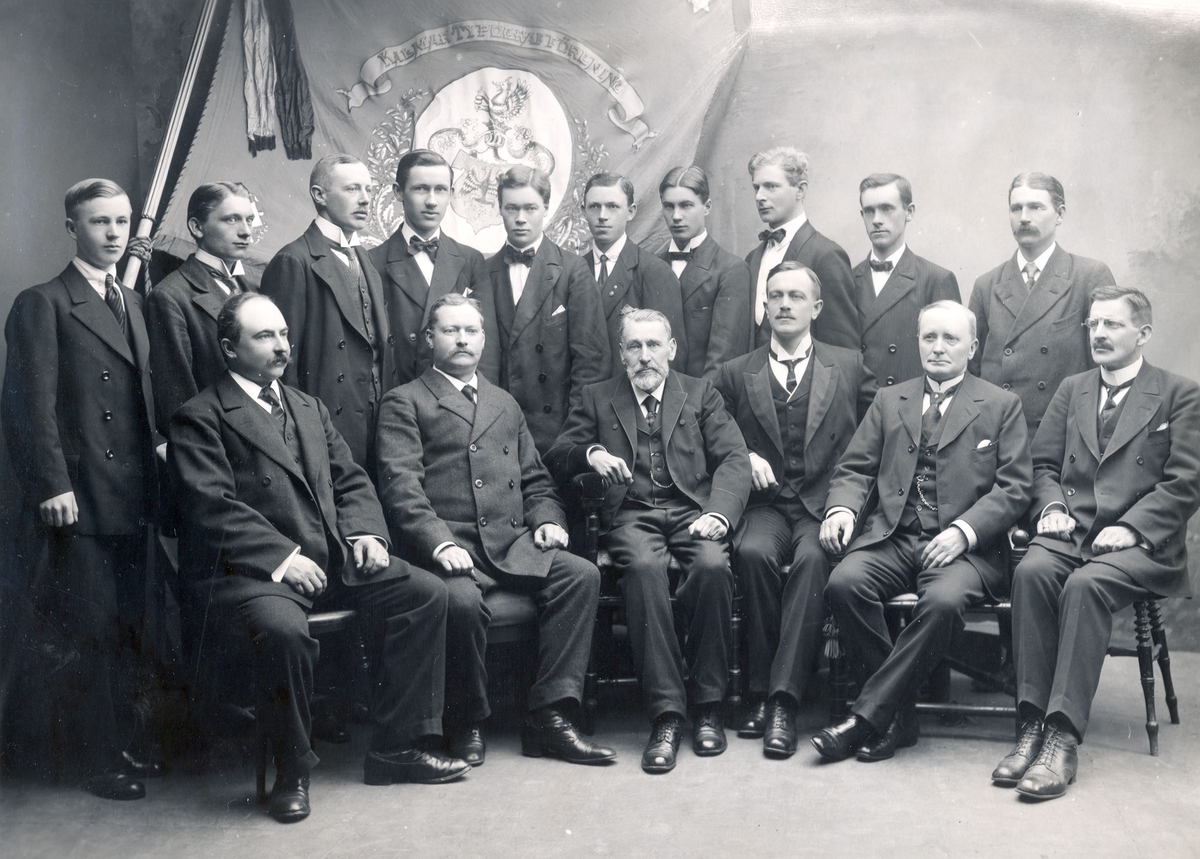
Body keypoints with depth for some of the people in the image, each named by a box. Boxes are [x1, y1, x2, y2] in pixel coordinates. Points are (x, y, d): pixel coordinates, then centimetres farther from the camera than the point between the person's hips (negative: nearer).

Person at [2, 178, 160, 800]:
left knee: (126, 628, 13)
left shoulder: (132, 302, 17)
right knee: (90, 633, -1)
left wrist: (154, 474, 10)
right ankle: (97, 760, 11)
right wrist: (51, 486, -18)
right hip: (77, 502, -7)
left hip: (130, 500, 7)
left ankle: (123, 744, 25)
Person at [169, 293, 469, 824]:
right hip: (251, 571, -7)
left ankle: (396, 747, -2)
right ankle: (292, 770, -12)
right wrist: (280, 556, -21)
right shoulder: (200, 418, 0)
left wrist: (365, 531, -1)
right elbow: (213, 505, -12)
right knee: (283, 629, -37)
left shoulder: (310, 409, 22)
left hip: (331, 560, 7)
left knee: (425, 592, -10)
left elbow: (350, 481, 20)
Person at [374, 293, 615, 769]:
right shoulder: (404, 403, 9)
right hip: (447, 545, -5)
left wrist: (547, 520, 4)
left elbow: (536, 480, 26)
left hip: (513, 545, 5)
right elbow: (400, 484, -4)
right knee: (462, 600, -35)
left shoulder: (505, 404, 28)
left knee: (582, 574, -21)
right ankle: (467, 725, -10)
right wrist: (439, 543, -20)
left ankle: (549, 716, -18)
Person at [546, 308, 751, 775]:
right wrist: (590, 453, -10)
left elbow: (732, 459, 6)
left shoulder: (701, 395, 18)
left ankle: (707, 706, -19)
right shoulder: (598, 398, 20)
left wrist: (718, 512, -13)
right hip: (631, 515, 0)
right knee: (645, 567, -35)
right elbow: (555, 459, 13)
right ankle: (665, 714, -32)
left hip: (691, 510, 0)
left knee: (712, 566, -33)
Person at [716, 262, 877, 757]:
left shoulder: (850, 367, 15)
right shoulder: (736, 375, 16)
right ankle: (759, 693, -21)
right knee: (753, 553, -32)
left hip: (825, 504, -1)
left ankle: (783, 701, -33)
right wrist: (744, 457, -6)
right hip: (765, 505, 1)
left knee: (812, 558, -33)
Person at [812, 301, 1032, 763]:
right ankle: (899, 715, -16)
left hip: (965, 547, -3)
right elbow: (853, 469, 16)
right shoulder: (889, 400, 21)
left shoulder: (1001, 405, 13)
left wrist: (963, 530, -13)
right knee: (843, 583, -28)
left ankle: (868, 715, -24)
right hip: (891, 538, 3)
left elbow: (1014, 487, 3)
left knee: (943, 600, -35)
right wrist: (842, 508, -7)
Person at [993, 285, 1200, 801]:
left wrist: (1130, 527, -14)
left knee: (1086, 584, -35)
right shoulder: (1071, 390, 21)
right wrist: (1051, 506, -4)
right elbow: (1043, 462, 18)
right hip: (1072, 531, 4)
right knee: (1031, 572, -30)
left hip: (1139, 544, -3)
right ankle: (1033, 723, -29)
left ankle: (1063, 737, -35)